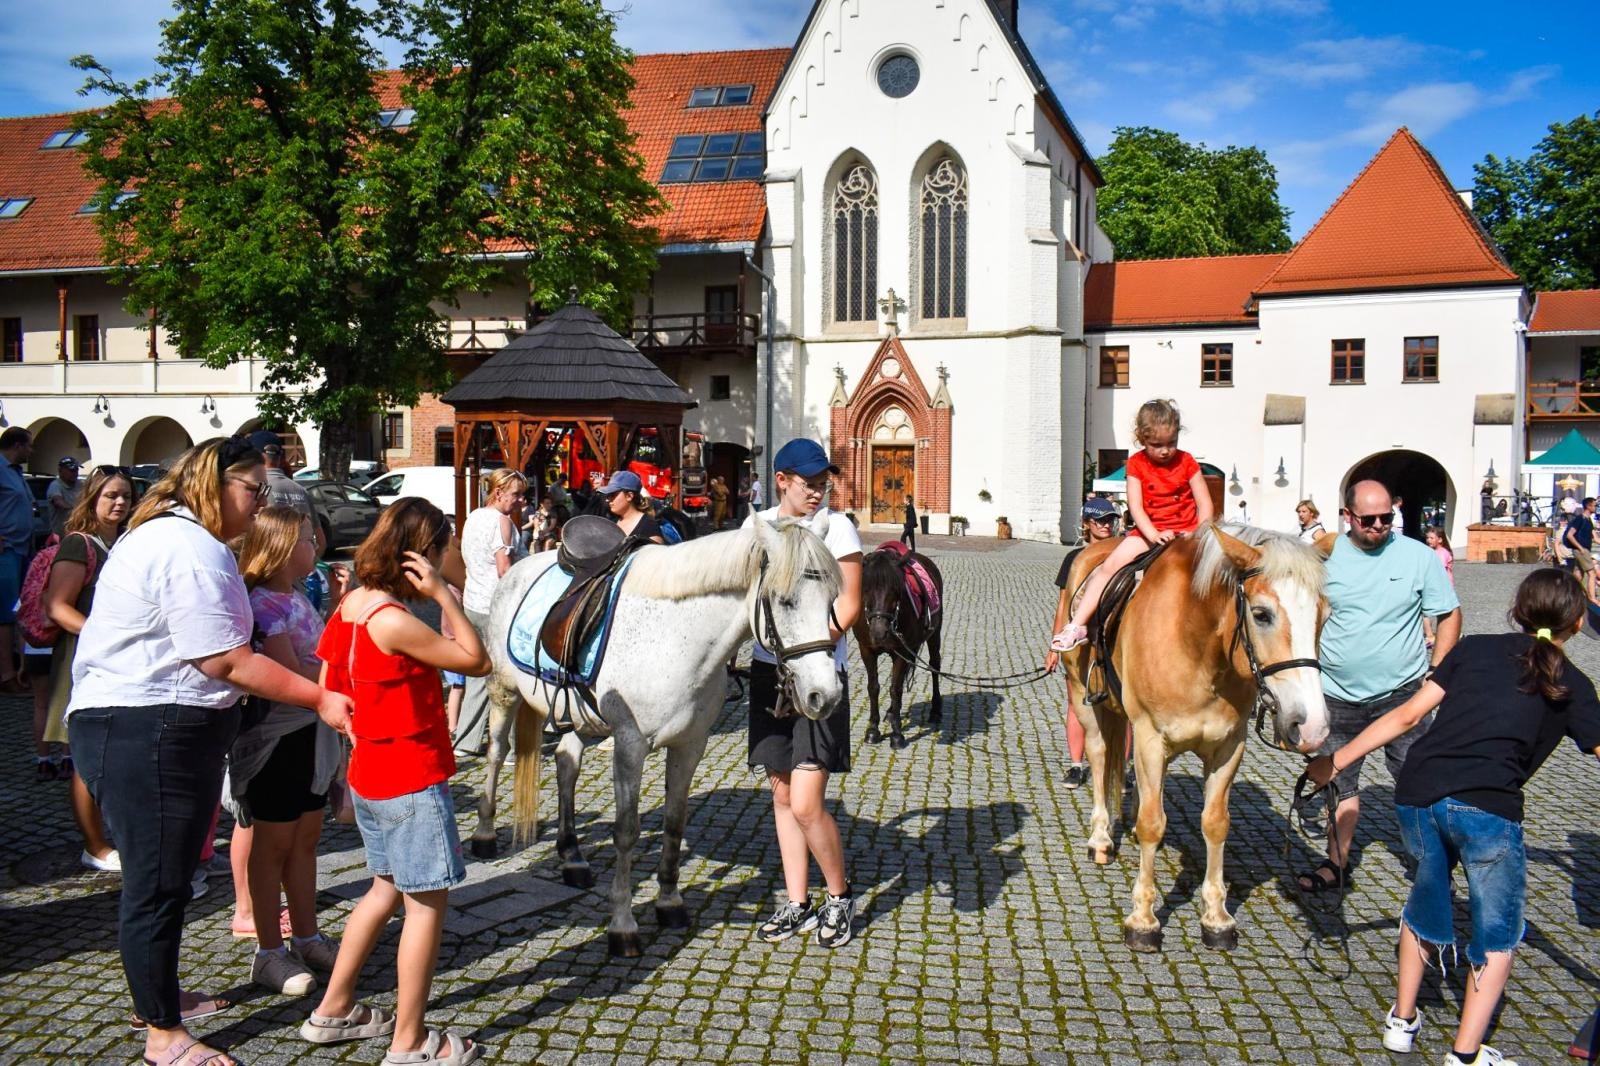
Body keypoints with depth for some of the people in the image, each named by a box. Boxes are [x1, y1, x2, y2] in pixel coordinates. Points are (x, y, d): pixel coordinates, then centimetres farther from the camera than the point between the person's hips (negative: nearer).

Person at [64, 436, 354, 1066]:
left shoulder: (164, 533, 17)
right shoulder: (192, 549, -18)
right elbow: (227, 661, -21)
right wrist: (319, 699, -16)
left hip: (163, 732, 11)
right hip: (147, 735, -11)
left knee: (164, 878, 21)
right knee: (158, 885, 0)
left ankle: (160, 1001, 36)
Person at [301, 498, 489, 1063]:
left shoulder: (348, 607, 4)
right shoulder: (394, 621, -22)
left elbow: (327, 688, 10)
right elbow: (477, 661, -17)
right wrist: (444, 595, -18)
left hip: (368, 775, 9)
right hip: (413, 782, -9)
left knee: (387, 888, 22)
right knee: (428, 901, 1)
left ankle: (333, 1011, 32)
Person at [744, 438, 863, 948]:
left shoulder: (835, 527, -5)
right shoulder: (757, 524, 8)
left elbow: (849, 604, -9)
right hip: (767, 670, 5)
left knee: (806, 805, -9)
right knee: (782, 796, 12)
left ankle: (840, 896, 15)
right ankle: (797, 904, 25)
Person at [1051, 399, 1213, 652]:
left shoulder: (1186, 462, 0)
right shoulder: (1137, 464, -1)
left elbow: (1204, 503, -1)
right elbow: (1135, 507, -8)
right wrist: (1155, 536, -23)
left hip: (1186, 531, 0)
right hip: (1149, 531, 0)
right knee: (1110, 564, -17)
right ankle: (1078, 625, -16)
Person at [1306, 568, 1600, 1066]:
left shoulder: (1476, 648, 17)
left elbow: (1407, 715, 11)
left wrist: (1337, 759, 15)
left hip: (1417, 795, 3)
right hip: (1487, 808, -3)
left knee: (1427, 895, 28)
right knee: (1498, 930, 20)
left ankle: (1401, 1021, 36)